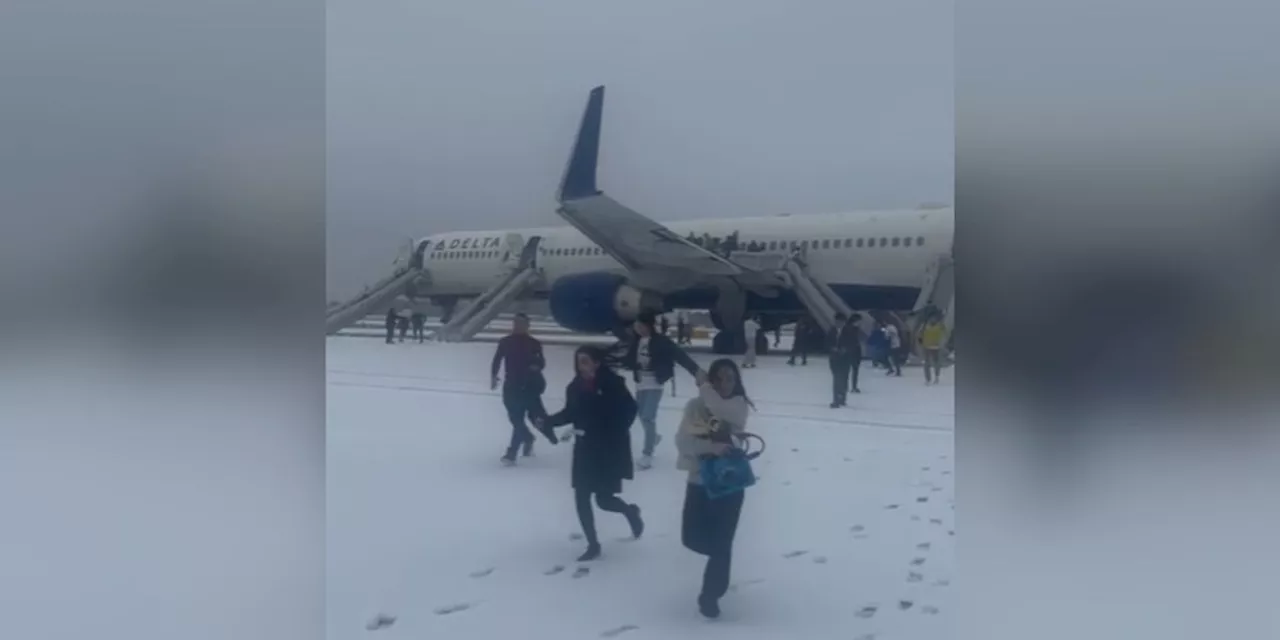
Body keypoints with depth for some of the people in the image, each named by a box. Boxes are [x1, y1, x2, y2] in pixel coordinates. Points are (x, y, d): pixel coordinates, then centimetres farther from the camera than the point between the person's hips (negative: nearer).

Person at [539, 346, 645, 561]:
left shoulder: (612, 384, -17)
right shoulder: (576, 387, -2)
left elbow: (629, 409, -13)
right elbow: (570, 413, 10)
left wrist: (616, 434, -20)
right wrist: (548, 422, -4)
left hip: (609, 450, -5)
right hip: (585, 449, 5)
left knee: (603, 499, -1)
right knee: (581, 498, 3)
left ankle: (631, 512, 33)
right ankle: (593, 545, 19)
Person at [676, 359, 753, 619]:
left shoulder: (739, 405, -5)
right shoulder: (695, 406, -4)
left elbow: (723, 411, -27)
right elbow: (683, 441, -13)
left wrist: (704, 388, -16)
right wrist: (710, 447, -28)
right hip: (699, 480, 2)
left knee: (721, 542, 1)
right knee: (693, 538, 10)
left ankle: (710, 594, 20)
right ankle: (720, 553, 43)